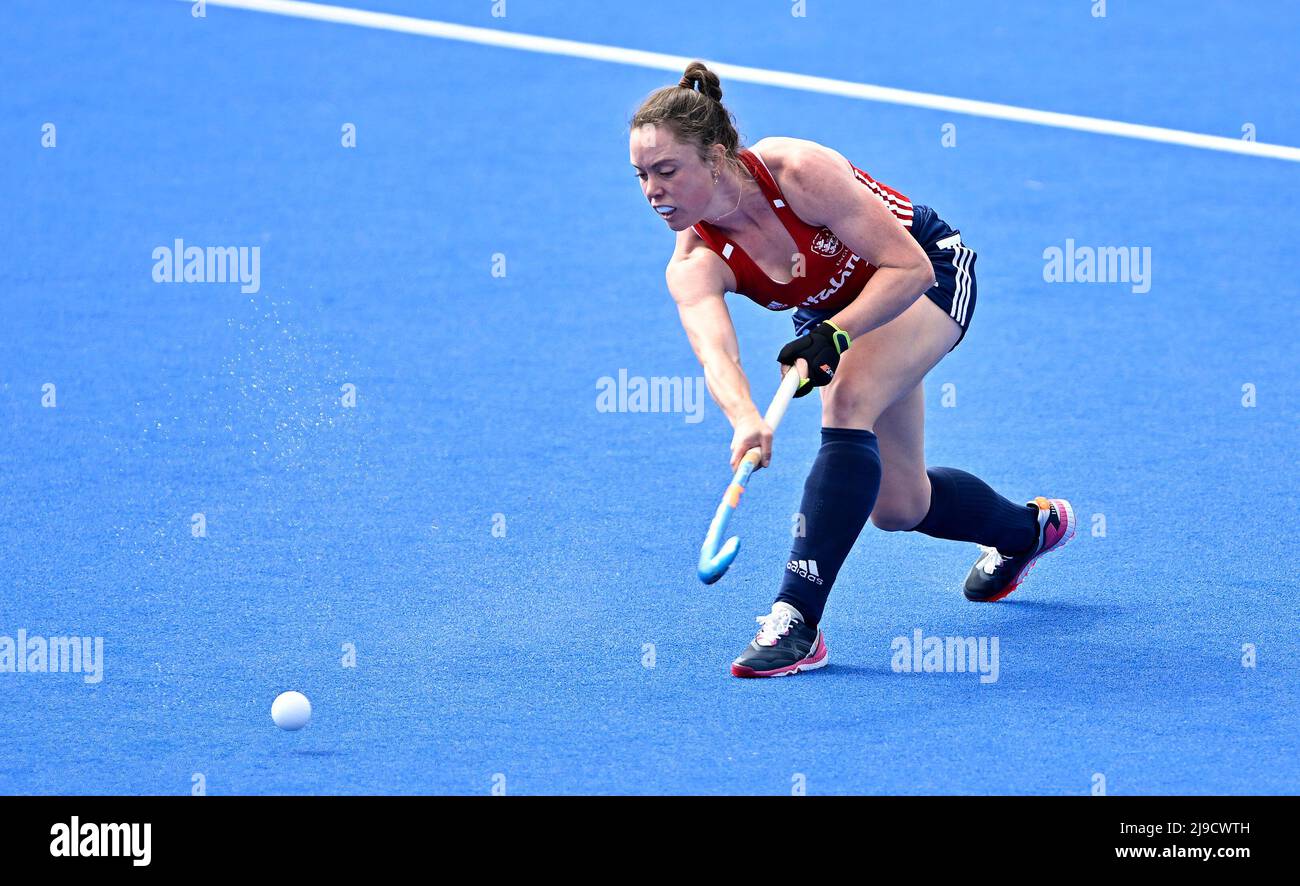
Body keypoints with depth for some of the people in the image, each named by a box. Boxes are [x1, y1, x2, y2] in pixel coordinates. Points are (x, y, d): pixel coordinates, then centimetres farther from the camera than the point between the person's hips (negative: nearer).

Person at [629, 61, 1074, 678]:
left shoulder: (798, 171, -34)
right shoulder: (694, 267, -24)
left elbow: (909, 266, -31)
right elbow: (714, 351, -43)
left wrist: (835, 335, -44)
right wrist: (746, 421, -64)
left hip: (928, 272, -6)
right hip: (834, 312, 6)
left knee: (847, 402, -32)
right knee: (898, 506, 7)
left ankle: (798, 617, -35)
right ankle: (1028, 527, 40)